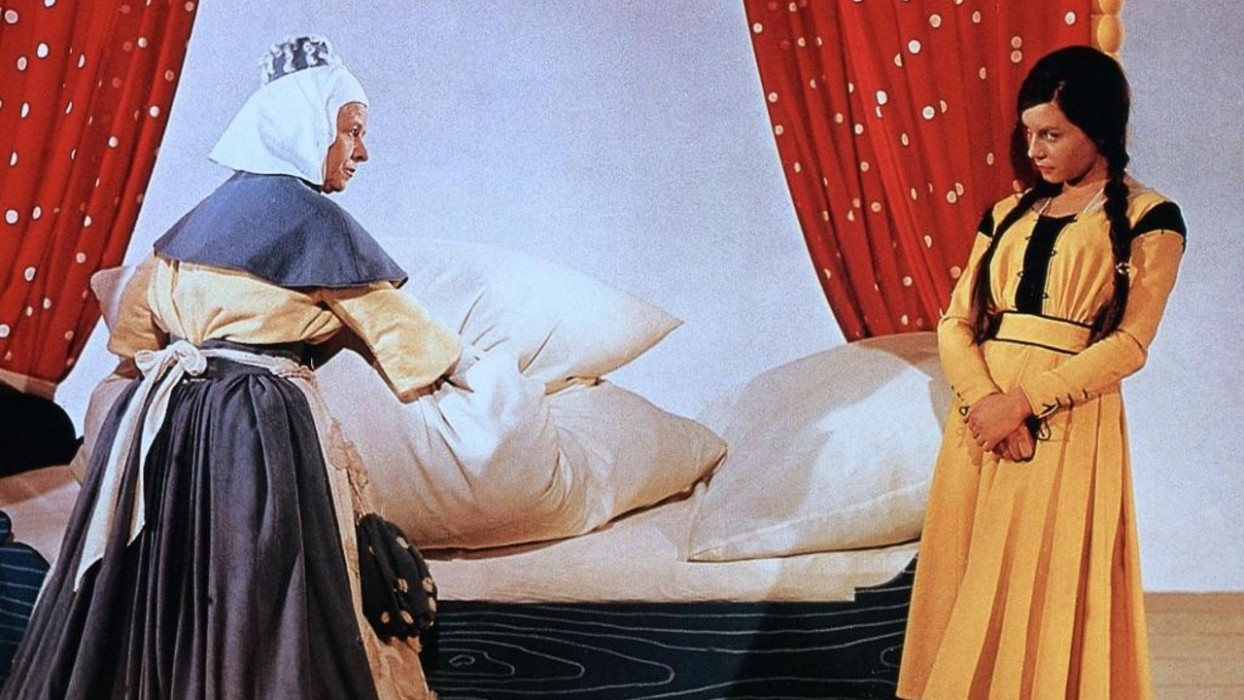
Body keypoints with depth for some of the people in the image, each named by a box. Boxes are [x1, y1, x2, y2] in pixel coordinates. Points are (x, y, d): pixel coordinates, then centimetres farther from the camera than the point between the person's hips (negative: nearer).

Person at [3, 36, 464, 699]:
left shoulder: (210, 209, 15)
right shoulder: (311, 217, -8)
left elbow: (136, 314, 20)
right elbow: (393, 321, -1)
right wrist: (461, 362, 15)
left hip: (168, 416, 8)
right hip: (260, 425, -8)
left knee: (157, 594, 13)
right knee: (255, 603, -2)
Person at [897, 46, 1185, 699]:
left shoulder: (1149, 219, 0)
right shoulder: (1008, 215, 13)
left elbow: (1129, 344, -8)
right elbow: (956, 320, 6)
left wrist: (1024, 402, -16)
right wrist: (982, 399, -13)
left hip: (1067, 423, -4)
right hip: (982, 415, 5)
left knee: (1047, 590, -1)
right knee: (969, 589, 8)